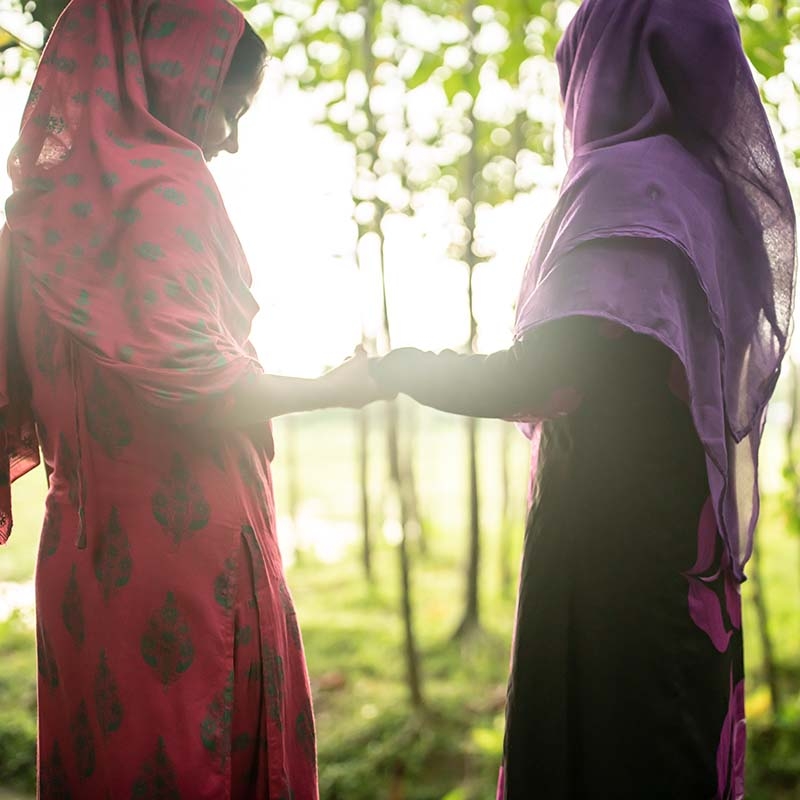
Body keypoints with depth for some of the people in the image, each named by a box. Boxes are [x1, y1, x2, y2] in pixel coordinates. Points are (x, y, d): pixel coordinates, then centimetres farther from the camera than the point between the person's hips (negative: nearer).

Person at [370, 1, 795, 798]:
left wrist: (399, 367, -11)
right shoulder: (716, 191, 12)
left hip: (610, 546, -8)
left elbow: (554, 373, -25)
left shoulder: (627, 180, -12)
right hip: (689, 552, 8)